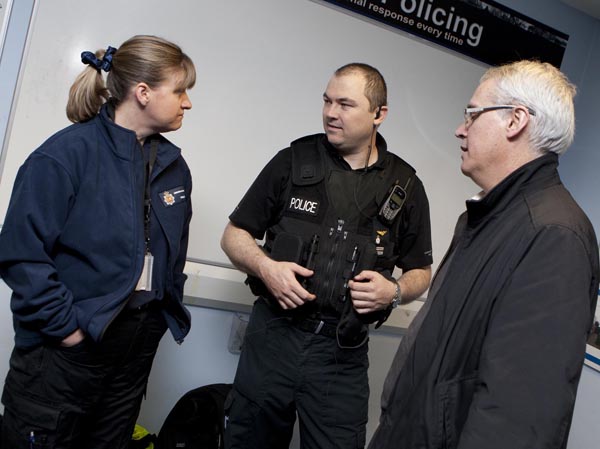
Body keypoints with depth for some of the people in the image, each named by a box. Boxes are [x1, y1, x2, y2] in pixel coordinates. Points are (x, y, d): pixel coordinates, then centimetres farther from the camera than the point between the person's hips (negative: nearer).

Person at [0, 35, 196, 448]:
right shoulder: (67, 154, -15)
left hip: (139, 347, 6)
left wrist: (169, 311, 9)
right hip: (68, 346, -6)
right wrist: (65, 325, -17)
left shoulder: (174, 165, 6)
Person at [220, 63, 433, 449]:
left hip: (343, 352, 0)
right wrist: (265, 266, -15)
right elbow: (234, 234, 5)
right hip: (273, 334, 1)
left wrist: (394, 291, -10)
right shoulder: (294, 161, 1)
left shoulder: (406, 187, 3)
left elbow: (421, 271, 12)